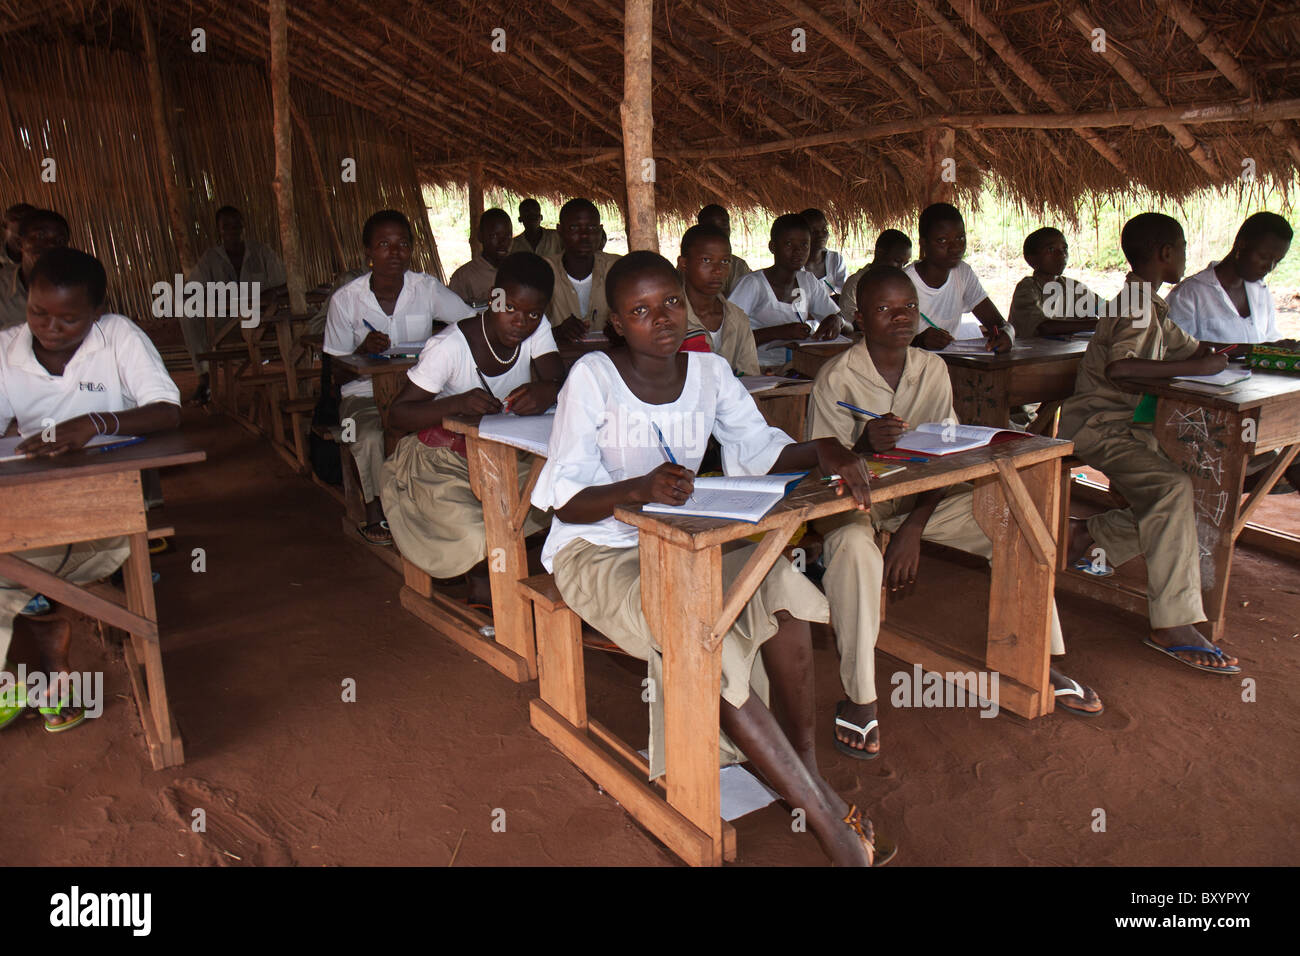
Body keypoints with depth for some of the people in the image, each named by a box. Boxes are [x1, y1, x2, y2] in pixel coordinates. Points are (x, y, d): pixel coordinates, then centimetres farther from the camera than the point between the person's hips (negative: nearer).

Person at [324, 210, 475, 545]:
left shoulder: (426, 288, 0)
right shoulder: (345, 300, -3)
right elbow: (339, 374, 1)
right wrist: (363, 350, -21)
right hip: (364, 395, -1)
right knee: (372, 438, -33)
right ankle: (376, 514, -6)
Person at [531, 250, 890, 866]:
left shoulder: (709, 371, 3)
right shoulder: (592, 377, -12)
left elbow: (758, 447, 4)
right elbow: (566, 498, -15)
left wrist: (822, 451, -16)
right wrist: (639, 489, -33)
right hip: (597, 549, -4)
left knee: (780, 586, -24)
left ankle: (804, 763, -10)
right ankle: (822, 813, -20)